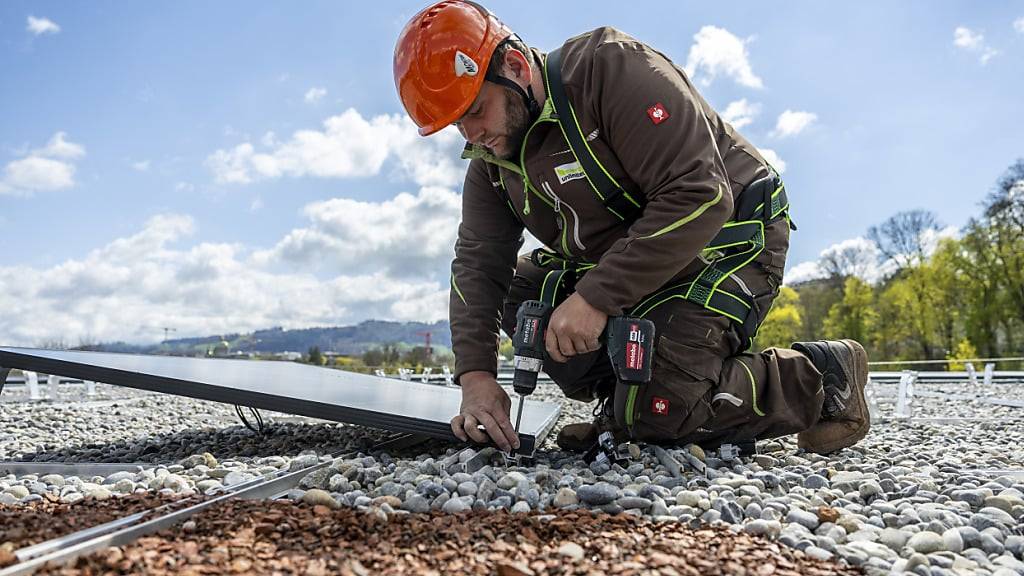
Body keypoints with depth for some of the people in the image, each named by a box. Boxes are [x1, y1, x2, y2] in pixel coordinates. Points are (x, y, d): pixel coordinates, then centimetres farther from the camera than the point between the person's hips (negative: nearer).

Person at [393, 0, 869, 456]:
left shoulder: (614, 70, -23)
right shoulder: (491, 160, 1)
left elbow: (700, 197, -30)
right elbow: (478, 263, -4)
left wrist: (596, 297, -33)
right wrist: (475, 374, -17)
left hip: (729, 246, -7)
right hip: (623, 264, 8)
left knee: (655, 411, -21)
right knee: (522, 292, -6)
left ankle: (821, 376, 0)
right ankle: (622, 399, 3)